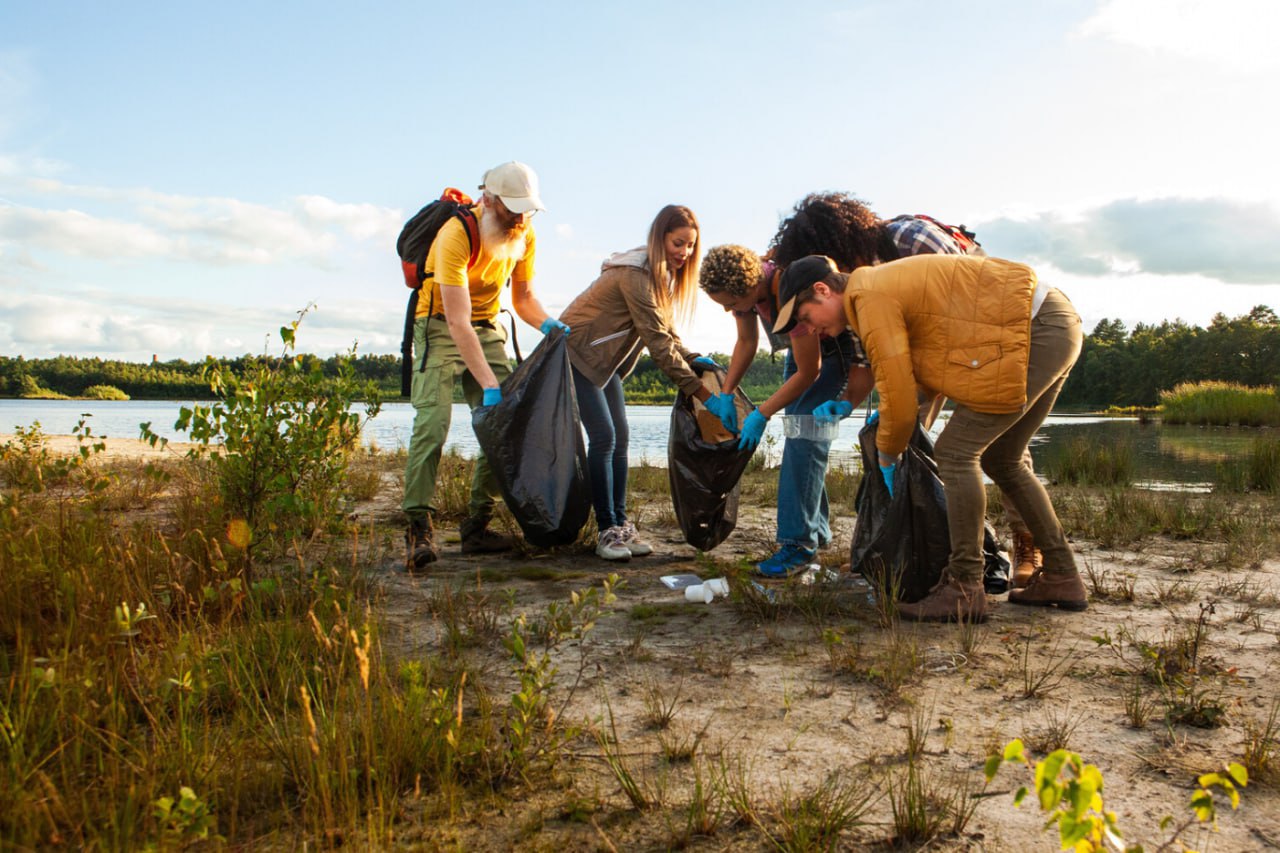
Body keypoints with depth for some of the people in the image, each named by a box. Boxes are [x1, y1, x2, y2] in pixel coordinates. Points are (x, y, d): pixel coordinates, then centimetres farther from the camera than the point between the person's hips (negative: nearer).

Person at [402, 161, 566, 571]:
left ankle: (478, 527, 0)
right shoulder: (456, 236, -26)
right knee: (432, 423, -21)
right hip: (440, 327, -6)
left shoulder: (524, 236, -6)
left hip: (487, 329, 6)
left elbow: (523, 298, 7)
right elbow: (458, 322, -31)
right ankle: (419, 529, -19)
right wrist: (489, 385, -36)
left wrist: (546, 323, -17)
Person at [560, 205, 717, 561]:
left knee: (619, 437, 3)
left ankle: (620, 524, 7)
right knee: (603, 436, -14)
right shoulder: (636, 274, -26)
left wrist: (693, 359, -9)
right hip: (576, 351, -9)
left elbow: (665, 330, 9)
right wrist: (700, 391, -28)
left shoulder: (664, 274, 4)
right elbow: (657, 341, -29)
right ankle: (608, 530, -9)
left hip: (604, 358, 9)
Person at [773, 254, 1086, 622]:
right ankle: (1060, 577, 23)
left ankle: (965, 590, -5)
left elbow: (899, 401, -13)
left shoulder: (871, 299, -14)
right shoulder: (884, 283, 16)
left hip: (1035, 330, -10)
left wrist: (887, 457, 5)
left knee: (955, 452, -9)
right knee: (1000, 460, 17)